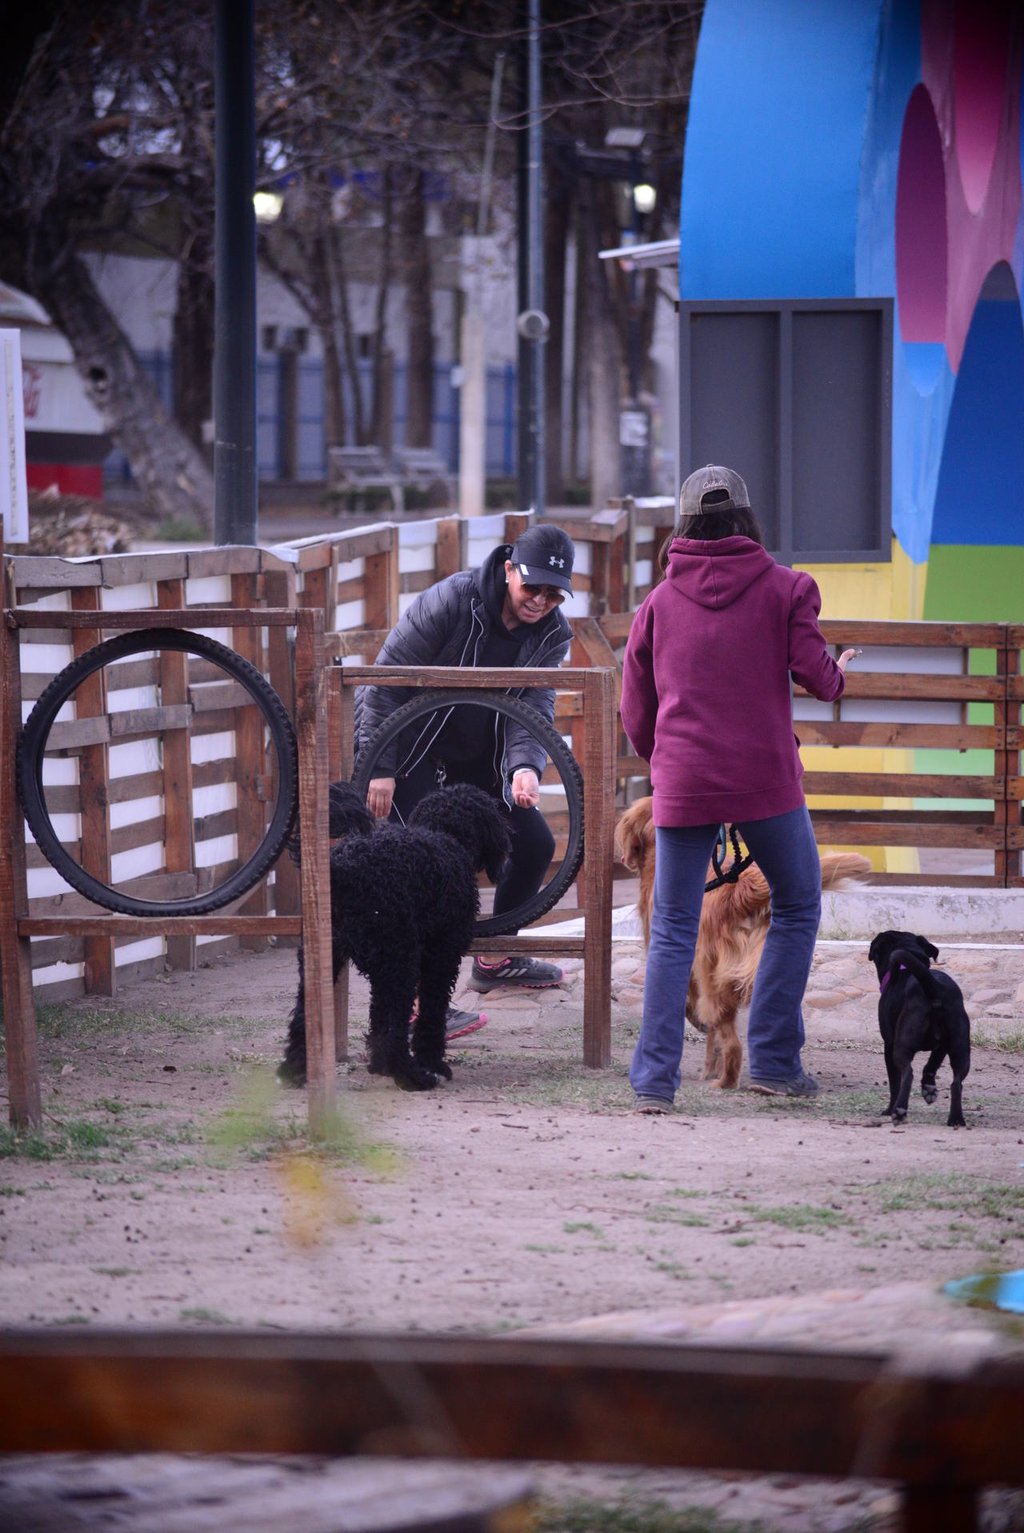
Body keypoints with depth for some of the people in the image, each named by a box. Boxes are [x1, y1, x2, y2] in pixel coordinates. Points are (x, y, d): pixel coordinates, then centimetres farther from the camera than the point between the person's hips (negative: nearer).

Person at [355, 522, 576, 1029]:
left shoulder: (551, 634, -7)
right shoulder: (451, 601, -25)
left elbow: (533, 707, -12)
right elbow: (386, 679, -22)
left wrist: (525, 766, -34)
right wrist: (379, 768, -23)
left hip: (476, 755, 7)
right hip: (409, 744, -7)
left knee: (535, 843, 6)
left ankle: (494, 957, 27)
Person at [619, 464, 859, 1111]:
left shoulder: (658, 603, 8)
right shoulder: (786, 588, 1)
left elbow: (636, 715, 11)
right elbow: (815, 675, -7)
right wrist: (839, 673, 16)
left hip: (682, 787, 2)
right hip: (767, 781, -2)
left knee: (673, 930, 8)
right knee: (797, 908, 16)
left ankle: (656, 1078, -3)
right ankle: (775, 1060, 9)